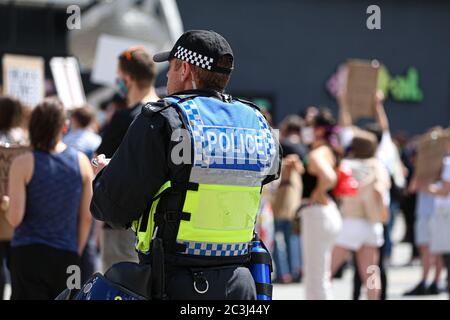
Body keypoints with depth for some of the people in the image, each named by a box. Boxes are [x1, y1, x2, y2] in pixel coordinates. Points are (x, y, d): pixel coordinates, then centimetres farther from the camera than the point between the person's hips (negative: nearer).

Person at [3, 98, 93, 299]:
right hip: (66, 253, 3)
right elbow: (87, 217, 5)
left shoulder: (23, 164, -8)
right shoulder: (81, 162, 1)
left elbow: (15, 218, -12)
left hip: (28, 253, -2)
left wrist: (6, 205, 10)